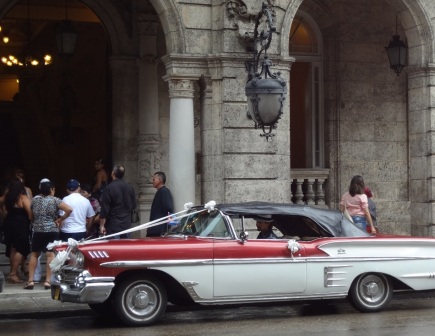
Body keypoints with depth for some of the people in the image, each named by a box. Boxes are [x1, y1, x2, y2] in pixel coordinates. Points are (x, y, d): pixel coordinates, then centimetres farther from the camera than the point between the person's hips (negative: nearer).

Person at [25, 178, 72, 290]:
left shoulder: (34, 199, 5)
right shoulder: (54, 200, -6)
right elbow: (69, 210, -16)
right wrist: (60, 219, -6)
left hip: (37, 231, 3)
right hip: (52, 231, -3)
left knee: (34, 255, 11)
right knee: (50, 255, -4)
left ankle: (30, 281, 7)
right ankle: (48, 281, -9)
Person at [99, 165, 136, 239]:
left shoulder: (109, 188, -12)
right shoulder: (129, 187, 6)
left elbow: (104, 208, -13)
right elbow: (133, 206, 14)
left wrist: (102, 225, -9)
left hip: (113, 225, -5)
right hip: (126, 224, 6)